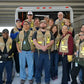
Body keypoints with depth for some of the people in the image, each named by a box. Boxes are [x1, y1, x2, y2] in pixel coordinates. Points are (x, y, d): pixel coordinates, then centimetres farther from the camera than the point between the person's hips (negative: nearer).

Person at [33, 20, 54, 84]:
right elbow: (34, 41, -5)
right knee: (38, 67, 5)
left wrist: (46, 46, -16)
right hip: (38, 52, -1)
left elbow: (52, 41, 3)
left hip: (47, 52, 1)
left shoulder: (49, 33, 13)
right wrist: (41, 47, -19)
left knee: (47, 67, 5)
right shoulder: (36, 33, 8)